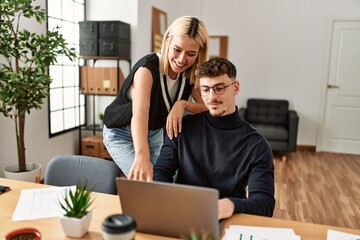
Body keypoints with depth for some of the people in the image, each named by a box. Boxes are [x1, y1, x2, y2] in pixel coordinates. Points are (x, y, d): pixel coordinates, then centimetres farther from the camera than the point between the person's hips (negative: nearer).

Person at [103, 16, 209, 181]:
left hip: (155, 133, 6)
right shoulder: (148, 68, -32)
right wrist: (142, 156, -66)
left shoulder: (191, 74, -14)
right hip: (122, 134, -5)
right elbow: (139, 113, -49)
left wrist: (182, 104, -37)